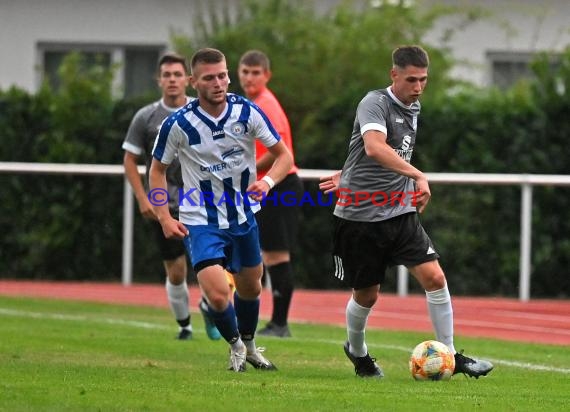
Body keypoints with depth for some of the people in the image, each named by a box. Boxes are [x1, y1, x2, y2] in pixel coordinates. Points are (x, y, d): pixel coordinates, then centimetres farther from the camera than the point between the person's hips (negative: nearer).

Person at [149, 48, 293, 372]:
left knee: (250, 287, 18)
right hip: (201, 221, -3)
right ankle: (235, 346, 12)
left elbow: (284, 155, -1)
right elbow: (158, 170, 0)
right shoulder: (178, 124, -16)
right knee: (217, 294, -18)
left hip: (243, 217, 3)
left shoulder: (247, 112, -10)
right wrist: (165, 217, -10)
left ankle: (249, 345, 47)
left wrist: (268, 181, -22)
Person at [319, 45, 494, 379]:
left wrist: (347, 175, 29)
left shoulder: (413, 109, 11)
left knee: (434, 278, -9)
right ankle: (357, 350, 34)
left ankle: (451, 355, 0)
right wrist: (418, 176, -42)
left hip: (400, 212, 6)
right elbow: (374, 148, -34)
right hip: (361, 215, -6)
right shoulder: (375, 103, -15)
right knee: (367, 294, 6)